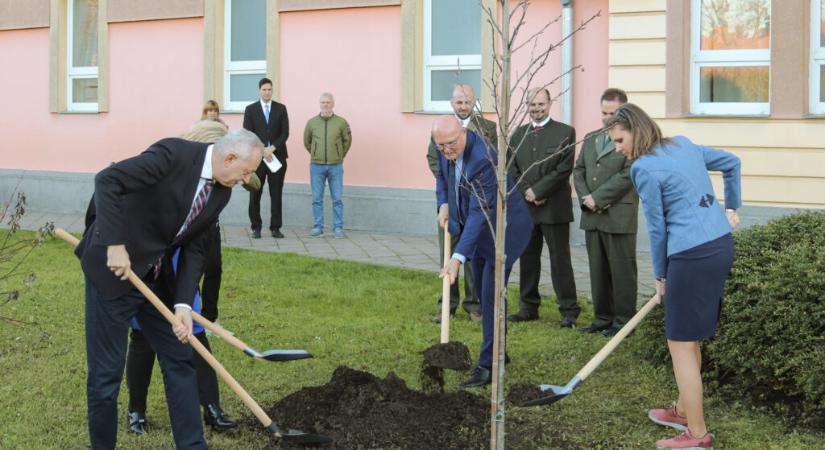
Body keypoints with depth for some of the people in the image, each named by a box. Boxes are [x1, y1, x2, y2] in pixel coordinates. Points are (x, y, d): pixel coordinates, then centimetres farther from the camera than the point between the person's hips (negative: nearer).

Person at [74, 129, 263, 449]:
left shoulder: (222, 192, 2)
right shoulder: (174, 154, -21)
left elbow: (193, 248, 2)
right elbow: (106, 180, -28)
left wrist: (183, 305, -9)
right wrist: (115, 244, -30)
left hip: (156, 278, 8)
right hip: (113, 268, -7)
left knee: (179, 359, 10)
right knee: (106, 373, 0)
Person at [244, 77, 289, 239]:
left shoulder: (281, 108, 10)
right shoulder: (250, 109, 7)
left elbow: (285, 133, 2)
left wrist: (272, 148, -12)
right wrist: (262, 151, -12)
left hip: (277, 156, 1)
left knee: (276, 194, 1)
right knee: (255, 194, 0)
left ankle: (275, 228, 6)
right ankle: (256, 227, 8)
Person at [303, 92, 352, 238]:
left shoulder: (341, 122, -1)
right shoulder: (311, 122, 2)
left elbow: (347, 141, 11)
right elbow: (307, 142, 16)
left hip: (335, 166, -1)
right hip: (316, 166, 1)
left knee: (337, 199, 1)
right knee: (317, 199, 5)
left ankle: (338, 228, 8)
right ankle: (318, 227, 12)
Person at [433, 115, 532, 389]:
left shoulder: (484, 158, -33)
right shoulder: (447, 150, -8)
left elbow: (479, 212, -36)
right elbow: (442, 175, 16)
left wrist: (458, 258, -40)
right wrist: (444, 204, -4)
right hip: (479, 227, 9)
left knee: (490, 295, -11)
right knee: (481, 291, 16)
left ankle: (488, 366, -5)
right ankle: (497, 352, 32)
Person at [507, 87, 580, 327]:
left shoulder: (565, 132, -1)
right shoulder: (518, 134, 13)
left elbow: (564, 170, -9)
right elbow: (512, 169, 8)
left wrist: (538, 191, -13)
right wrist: (527, 193, -7)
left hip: (554, 207, -4)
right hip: (525, 207, 4)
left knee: (560, 260, -1)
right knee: (528, 259, 9)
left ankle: (569, 311, 4)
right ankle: (528, 308, 19)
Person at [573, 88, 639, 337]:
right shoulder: (590, 139, 16)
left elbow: (627, 175, -15)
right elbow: (579, 170, 14)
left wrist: (597, 198, -14)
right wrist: (585, 199, -3)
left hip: (619, 217, -6)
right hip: (592, 216, 7)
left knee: (622, 271, 1)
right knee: (598, 271, 11)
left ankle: (623, 321, 9)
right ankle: (602, 318, 20)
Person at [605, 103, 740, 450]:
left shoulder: (644, 167, -11)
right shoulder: (683, 144, 12)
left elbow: (657, 228, -7)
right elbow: (731, 163, 24)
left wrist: (660, 275, 5)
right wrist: (732, 207, 32)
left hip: (692, 255, -9)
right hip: (721, 243, 9)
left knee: (680, 344, 1)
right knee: (689, 337, 21)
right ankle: (684, 410, 35)